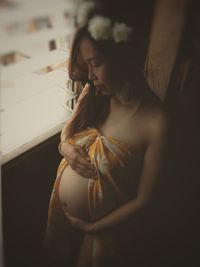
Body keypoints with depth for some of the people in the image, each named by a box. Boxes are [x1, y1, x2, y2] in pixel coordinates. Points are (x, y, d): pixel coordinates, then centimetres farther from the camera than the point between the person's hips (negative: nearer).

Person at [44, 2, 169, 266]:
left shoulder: (154, 120, -29)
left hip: (102, 224, -4)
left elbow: (142, 200, -21)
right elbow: (65, 134, 2)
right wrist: (67, 148, -21)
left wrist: (92, 228, -14)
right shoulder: (93, 93, -13)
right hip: (60, 205, 5)